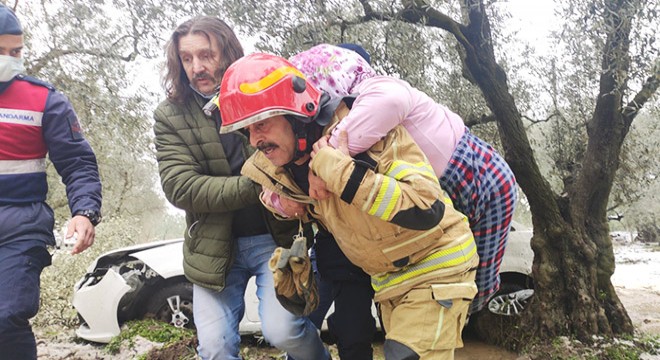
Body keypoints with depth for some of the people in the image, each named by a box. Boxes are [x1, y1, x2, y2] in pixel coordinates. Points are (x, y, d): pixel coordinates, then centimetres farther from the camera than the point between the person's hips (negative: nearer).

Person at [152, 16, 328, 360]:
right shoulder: (170, 115, -1)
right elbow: (179, 186, -11)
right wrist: (254, 185, -21)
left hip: (277, 236, -1)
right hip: (215, 245, 2)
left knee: (282, 331, -13)